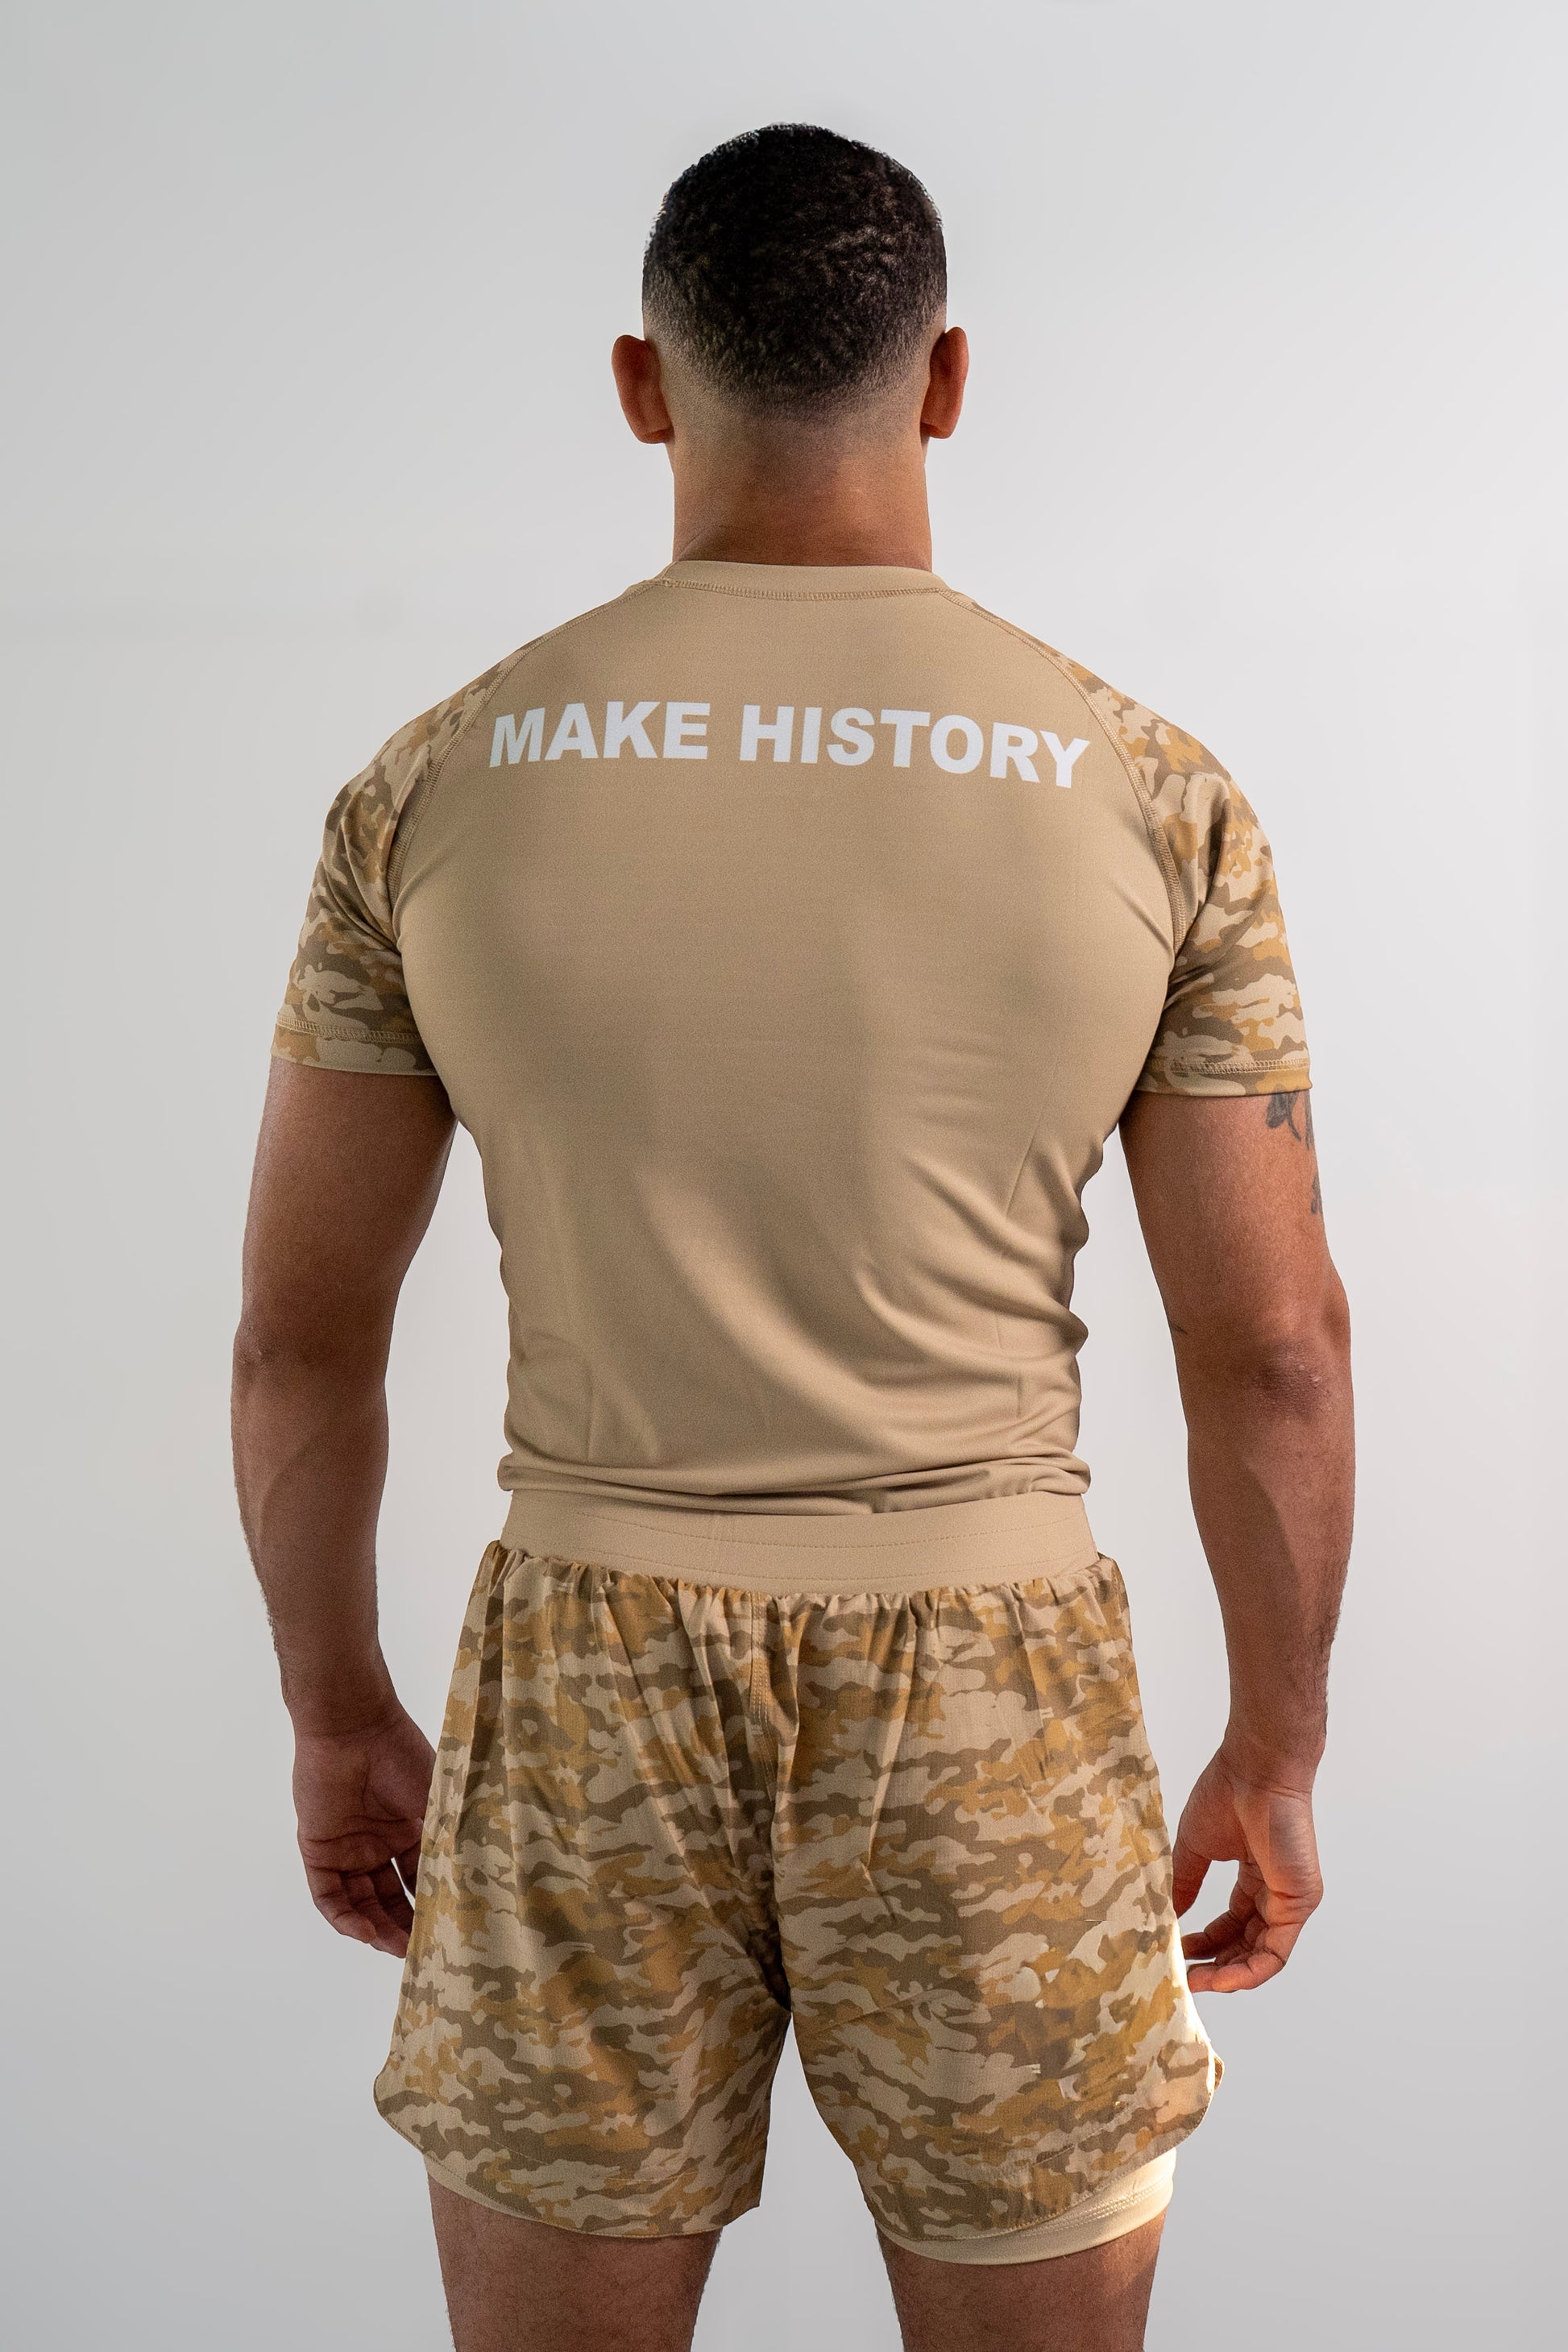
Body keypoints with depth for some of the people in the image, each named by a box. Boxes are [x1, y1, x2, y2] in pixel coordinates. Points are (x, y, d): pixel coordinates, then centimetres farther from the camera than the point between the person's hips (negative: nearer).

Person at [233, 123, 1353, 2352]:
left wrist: (336, 1712, 15)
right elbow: (1274, 1347, -4)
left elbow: (301, 1330, 1)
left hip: (590, 1690, 1)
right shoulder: (1153, 794, -6)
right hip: (988, 1708, 0)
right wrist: (1279, 1750, 9)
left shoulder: (439, 785, -3)